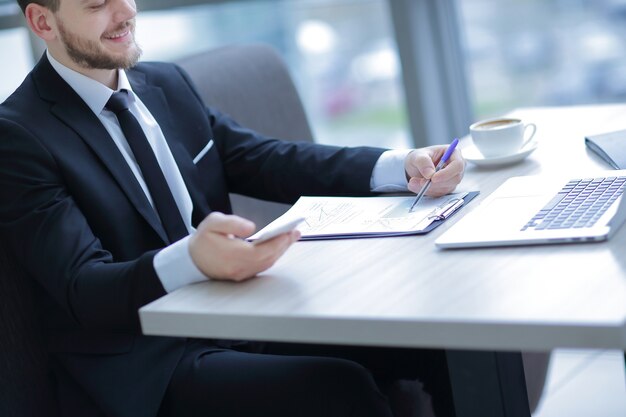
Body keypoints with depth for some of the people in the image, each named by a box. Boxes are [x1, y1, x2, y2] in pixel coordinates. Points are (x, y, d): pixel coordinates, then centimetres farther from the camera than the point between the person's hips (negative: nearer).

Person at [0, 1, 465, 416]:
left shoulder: (167, 83, 10)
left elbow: (264, 162, 8)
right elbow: (82, 287, -20)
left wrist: (402, 165, -7)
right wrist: (191, 260, -41)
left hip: (243, 318, 7)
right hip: (146, 370, -6)